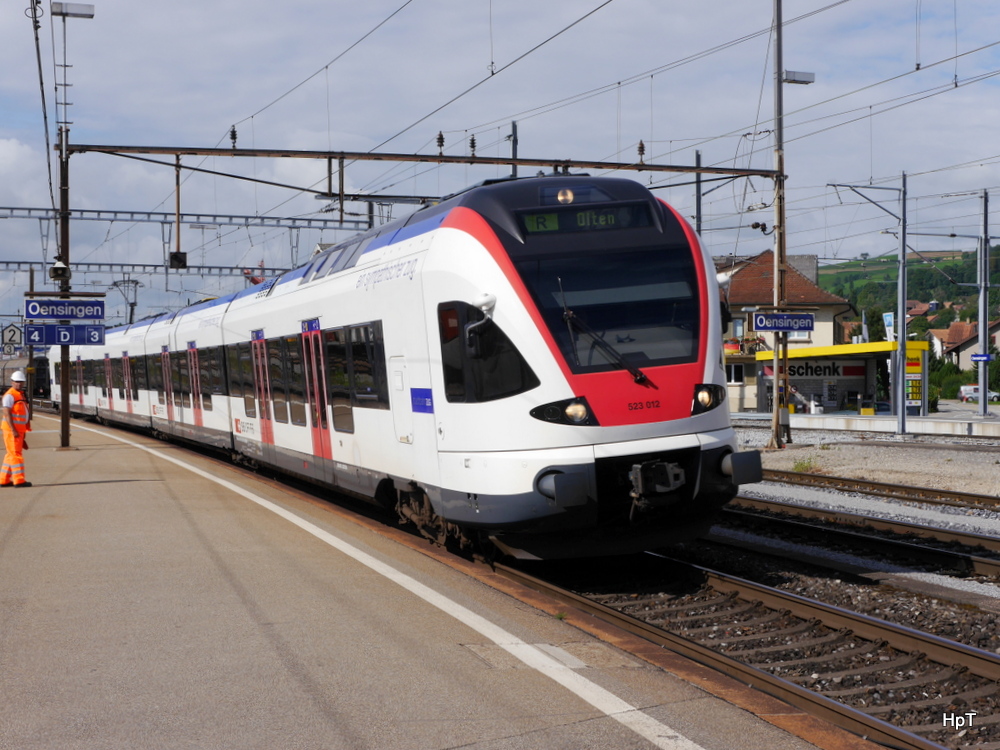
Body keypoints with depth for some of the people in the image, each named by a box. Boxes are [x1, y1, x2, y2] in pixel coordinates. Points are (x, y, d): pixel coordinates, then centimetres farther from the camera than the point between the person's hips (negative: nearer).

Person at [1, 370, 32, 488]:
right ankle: (19, 480, -11)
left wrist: (23, 431, 22)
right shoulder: (10, 395, -11)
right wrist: (13, 430, -23)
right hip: (11, 430, -9)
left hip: (19, 430, 9)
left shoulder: (20, 395, 18)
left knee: (11, 455, 12)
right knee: (16, 454, -10)